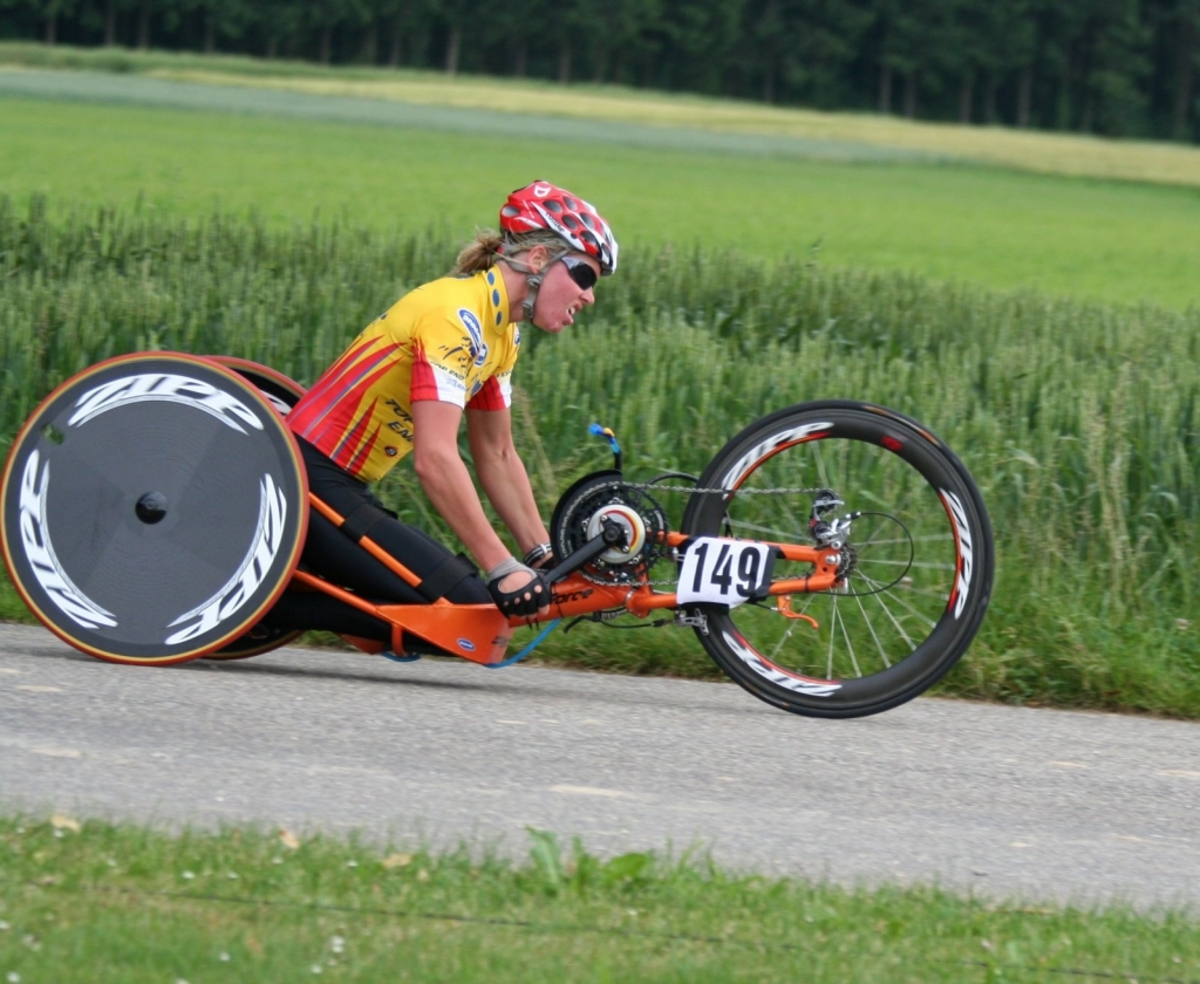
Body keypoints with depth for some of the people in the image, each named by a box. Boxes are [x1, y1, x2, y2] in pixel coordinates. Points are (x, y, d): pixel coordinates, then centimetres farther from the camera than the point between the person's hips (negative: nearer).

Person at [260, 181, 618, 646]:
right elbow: (435, 459, -28)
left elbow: (497, 456, 19)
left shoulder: (502, 334, 11)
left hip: (341, 490, 10)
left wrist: (543, 559, 12)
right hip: (310, 481, -10)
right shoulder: (456, 315, -19)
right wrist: (505, 569, -28)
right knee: (471, 608, -17)